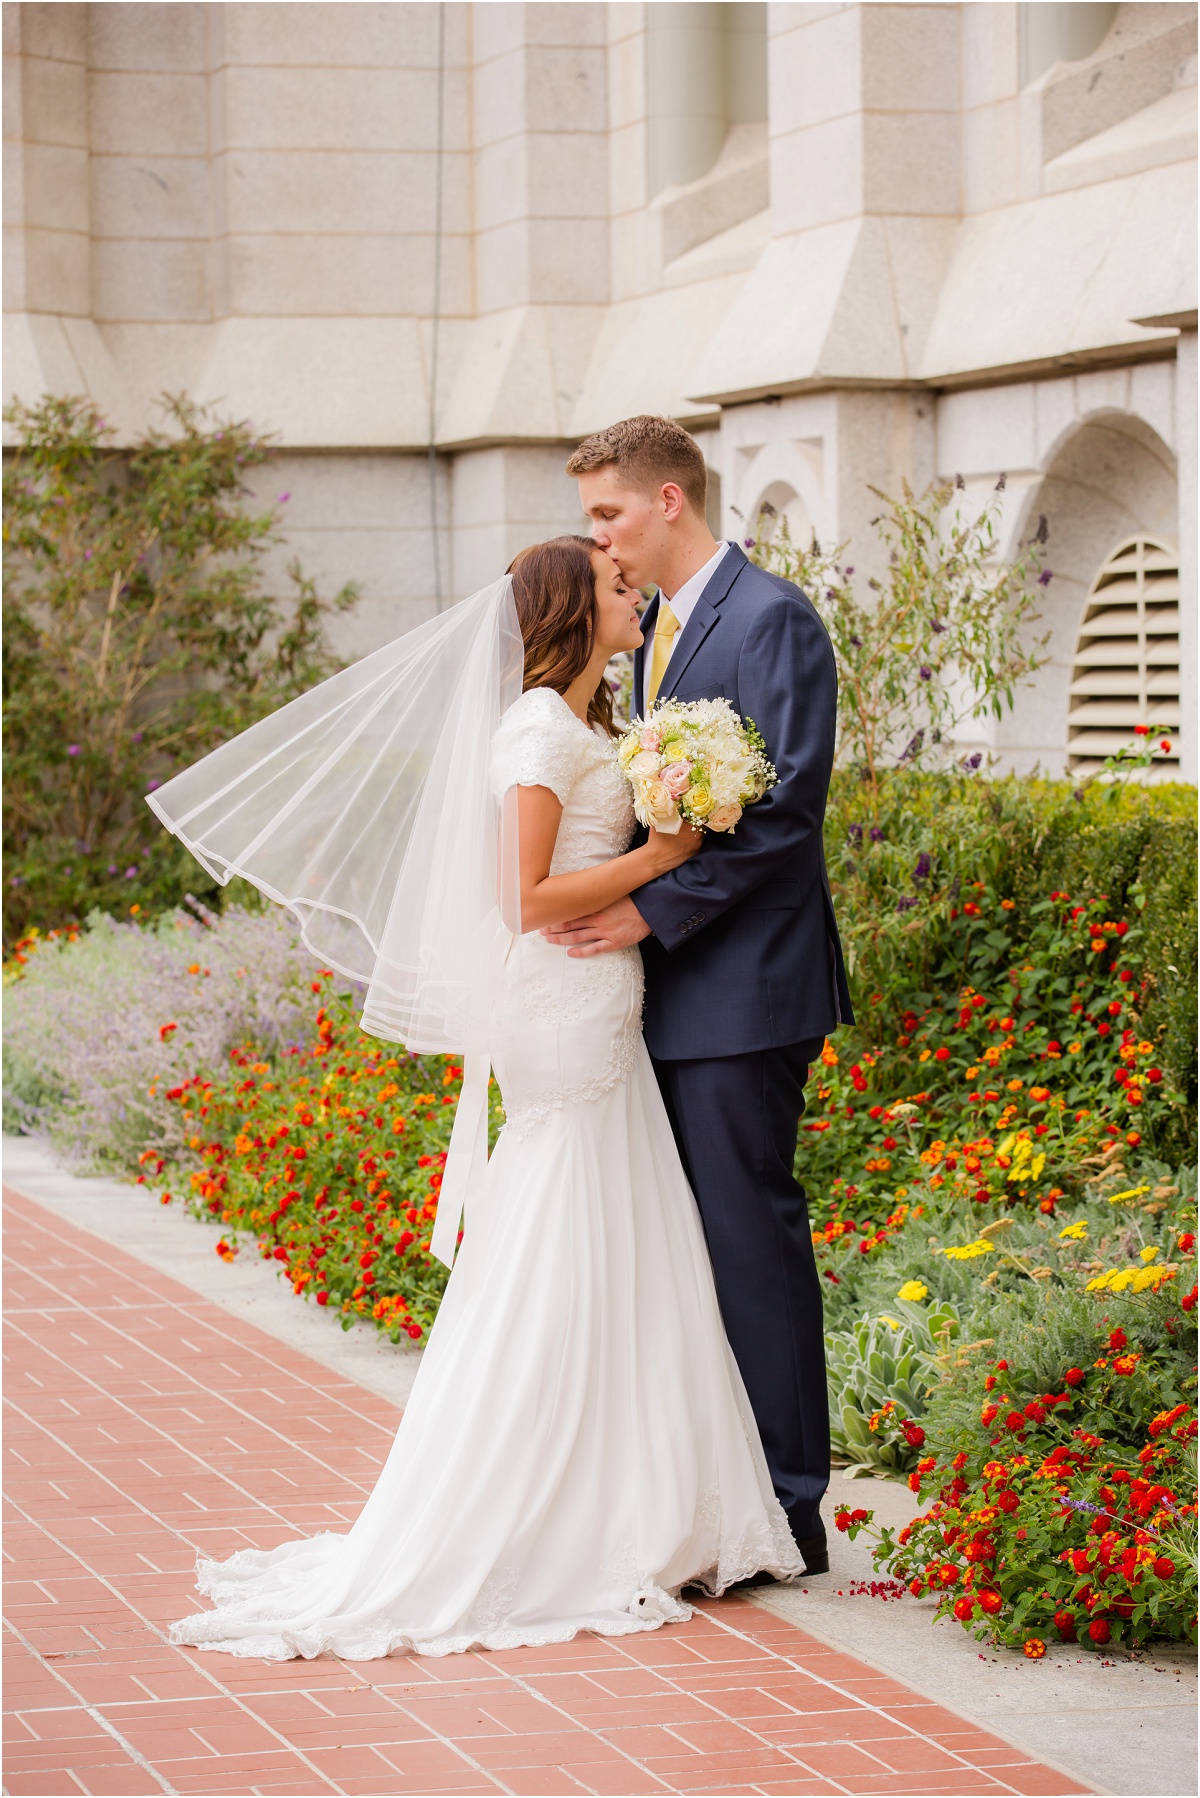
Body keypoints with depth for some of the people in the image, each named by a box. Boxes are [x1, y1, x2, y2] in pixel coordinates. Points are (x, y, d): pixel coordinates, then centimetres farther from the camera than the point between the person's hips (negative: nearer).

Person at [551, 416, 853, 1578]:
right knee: (691, 1237, 11)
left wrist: (655, 911, -19)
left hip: (742, 985, -9)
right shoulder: (656, 628, 17)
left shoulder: (771, 620, -11)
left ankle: (785, 1508, 1)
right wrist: (632, 913, 7)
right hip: (672, 994, 9)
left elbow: (784, 808, -18)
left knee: (750, 1234, -6)